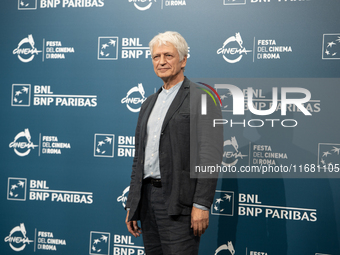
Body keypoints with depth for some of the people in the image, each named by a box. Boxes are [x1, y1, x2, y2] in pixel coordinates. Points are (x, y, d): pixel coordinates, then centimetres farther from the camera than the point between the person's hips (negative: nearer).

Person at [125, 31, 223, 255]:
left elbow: (210, 156, -12)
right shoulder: (149, 104, 18)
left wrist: (202, 204, -18)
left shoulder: (202, 97, -4)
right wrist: (132, 205, 16)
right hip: (147, 198, 7)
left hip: (179, 201, -7)